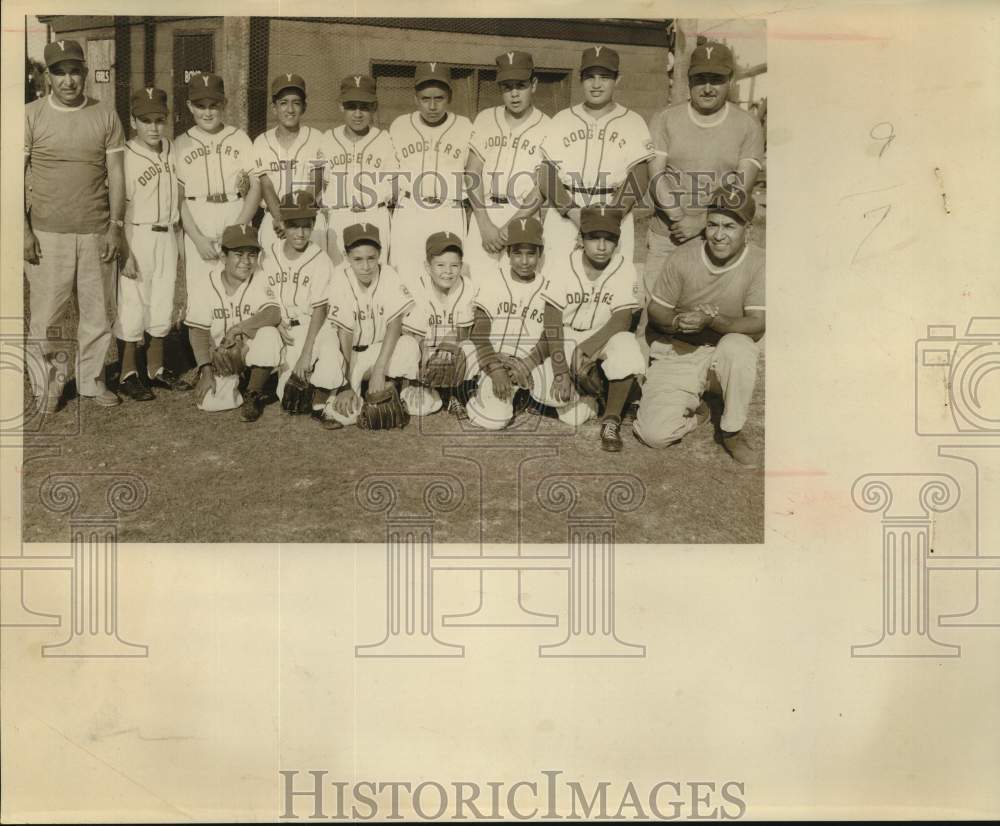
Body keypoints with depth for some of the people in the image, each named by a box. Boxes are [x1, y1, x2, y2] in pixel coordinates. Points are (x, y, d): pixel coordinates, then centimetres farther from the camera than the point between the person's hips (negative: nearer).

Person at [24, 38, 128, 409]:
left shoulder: (106, 117, 4)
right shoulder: (32, 115, 0)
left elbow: (116, 175, 5)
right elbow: (17, 176, 0)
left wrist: (116, 226, -2)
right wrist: (23, 230, -7)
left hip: (96, 232, 2)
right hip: (48, 233, -2)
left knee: (98, 312, 7)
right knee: (45, 314, 1)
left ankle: (92, 380, 22)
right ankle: (47, 386, 14)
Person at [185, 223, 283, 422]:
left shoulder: (261, 281, -9)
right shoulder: (205, 286, -6)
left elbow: (274, 315, -26)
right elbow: (198, 332, -4)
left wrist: (238, 328, -35)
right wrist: (206, 372, -12)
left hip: (253, 349, -1)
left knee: (269, 334, -33)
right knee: (210, 402, -21)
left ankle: (253, 393, -11)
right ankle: (236, 383, 17)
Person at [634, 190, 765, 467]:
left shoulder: (757, 263, -11)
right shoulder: (682, 258, -8)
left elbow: (757, 325, -17)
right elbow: (655, 311, 0)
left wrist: (712, 319, -33)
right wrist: (677, 321, -24)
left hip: (723, 355, 0)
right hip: (676, 353, 0)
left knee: (738, 346, -38)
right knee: (654, 434, -20)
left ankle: (733, 433, -14)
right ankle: (692, 412, 18)